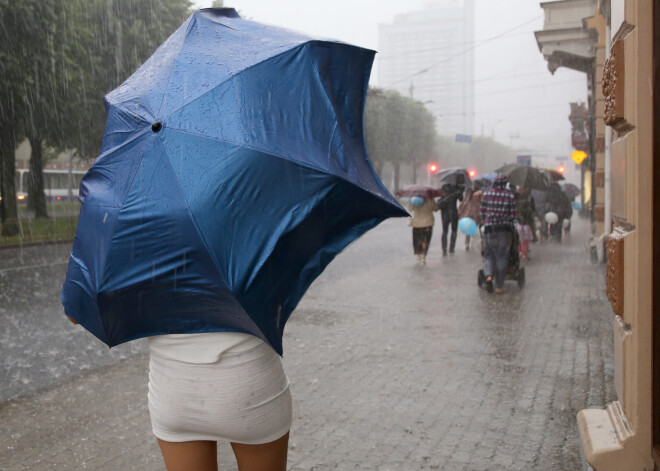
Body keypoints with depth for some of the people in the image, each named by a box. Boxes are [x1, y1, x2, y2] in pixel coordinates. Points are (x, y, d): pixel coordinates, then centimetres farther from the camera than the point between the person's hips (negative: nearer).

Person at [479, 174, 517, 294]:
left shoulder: (486, 194, 2)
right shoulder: (510, 195, -1)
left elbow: (482, 213, 4)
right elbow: (512, 214, -2)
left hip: (489, 229, 1)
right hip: (505, 229, -1)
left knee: (489, 254, 11)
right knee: (502, 257, 6)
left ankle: (488, 275, -16)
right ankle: (499, 286, 7)